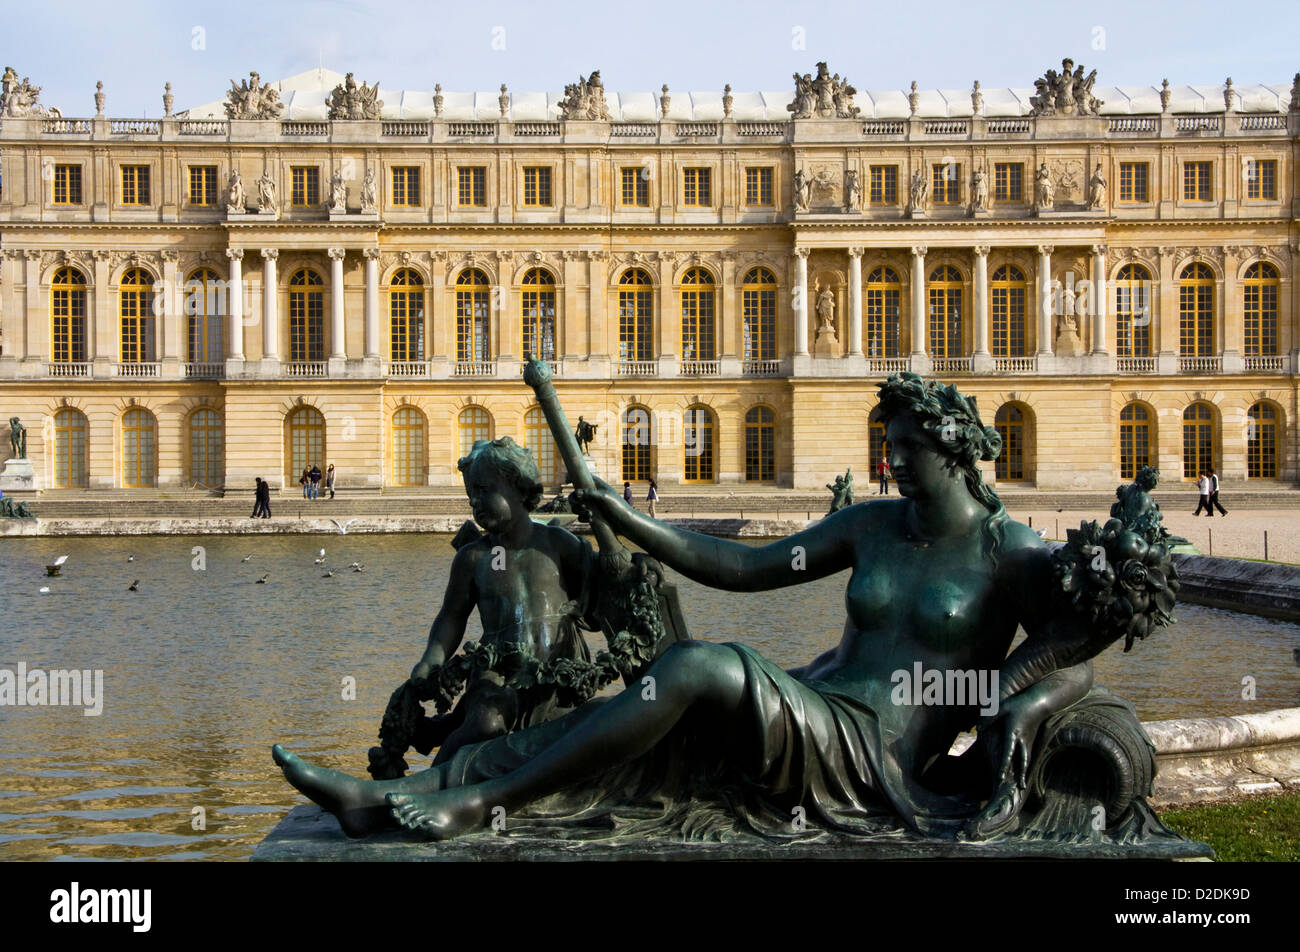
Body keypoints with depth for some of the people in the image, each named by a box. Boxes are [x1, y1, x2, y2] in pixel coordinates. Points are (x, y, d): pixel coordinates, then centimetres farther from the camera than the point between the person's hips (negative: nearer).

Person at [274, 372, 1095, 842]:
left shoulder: (1011, 553, 0)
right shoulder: (875, 525, 16)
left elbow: (1077, 664, -3)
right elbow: (744, 567, 16)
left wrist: (1016, 708, -21)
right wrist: (630, 523, 11)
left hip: (878, 759, -7)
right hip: (809, 712, 7)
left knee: (701, 666, -31)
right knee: (623, 720, -14)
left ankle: (478, 803, -27)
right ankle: (387, 799, -19)